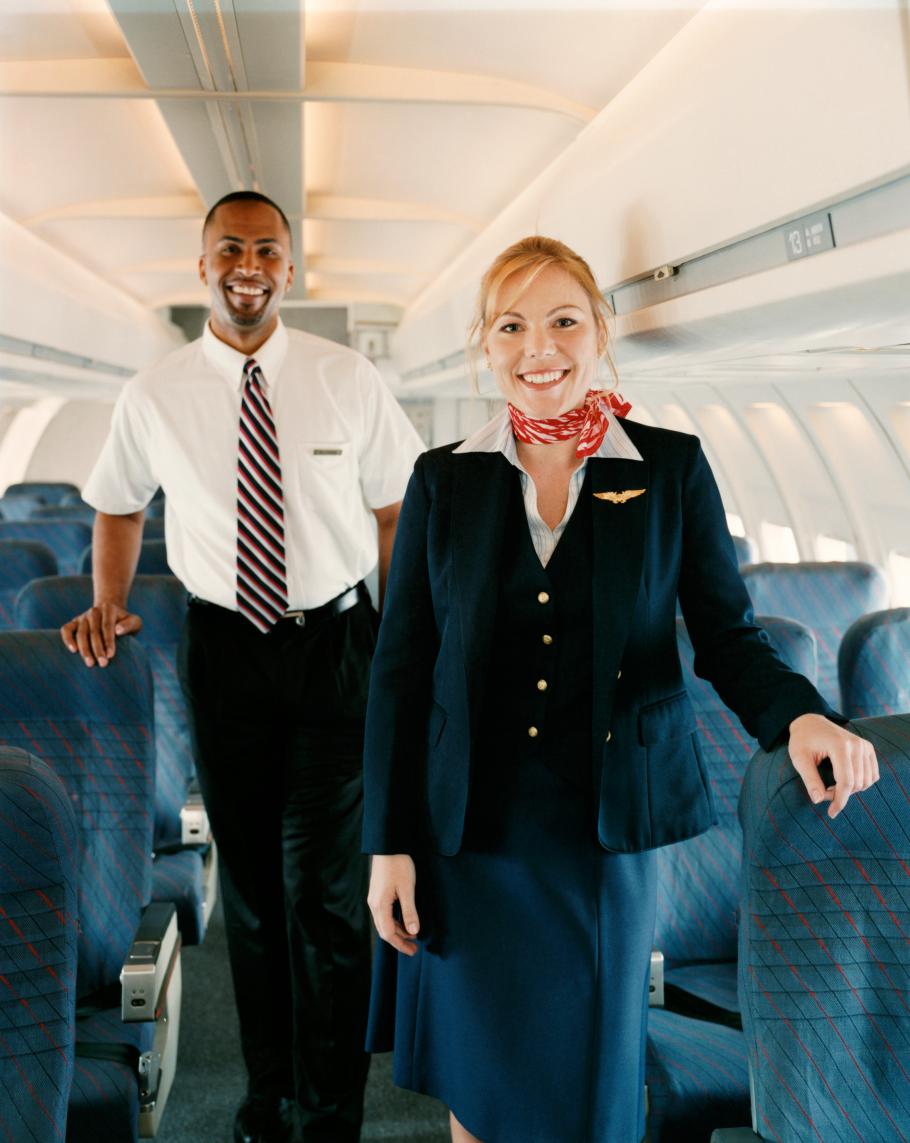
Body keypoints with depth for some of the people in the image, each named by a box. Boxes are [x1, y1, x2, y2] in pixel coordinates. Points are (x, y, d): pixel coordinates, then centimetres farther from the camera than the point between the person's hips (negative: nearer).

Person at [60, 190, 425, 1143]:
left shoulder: (348, 380, -4)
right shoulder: (154, 395, -1)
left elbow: (392, 510, 4)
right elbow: (117, 506, 15)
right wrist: (109, 604, -1)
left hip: (333, 644, -1)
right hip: (222, 646, 2)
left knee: (326, 893, -2)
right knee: (248, 886, 13)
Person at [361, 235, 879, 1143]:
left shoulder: (671, 469, -1)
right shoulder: (443, 481, 1)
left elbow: (727, 637, 2)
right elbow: (400, 667, 1)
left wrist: (800, 714, -20)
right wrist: (388, 843, -2)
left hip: (604, 830, 0)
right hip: (469, 833, 1)